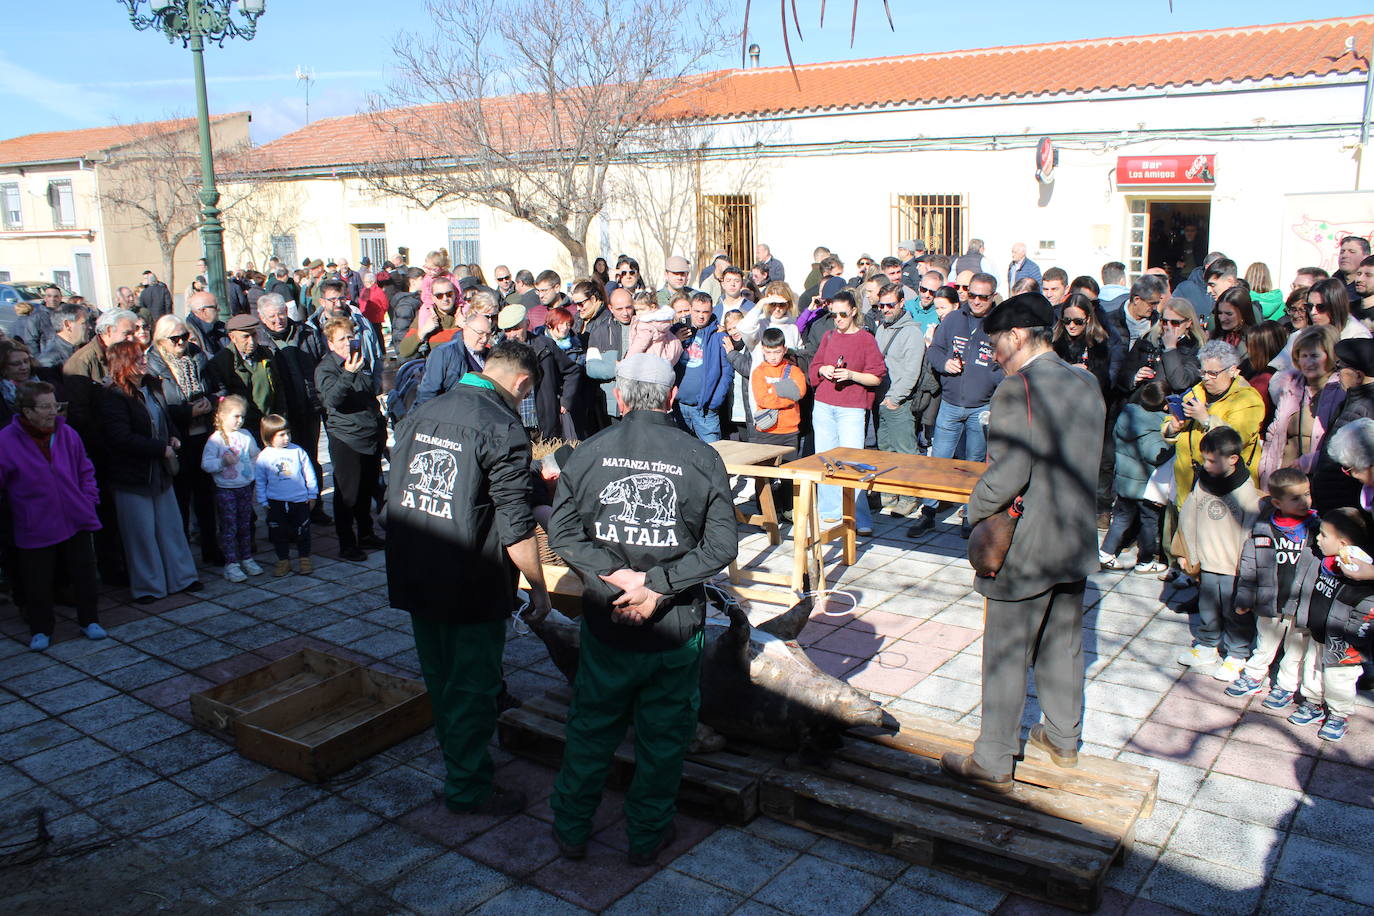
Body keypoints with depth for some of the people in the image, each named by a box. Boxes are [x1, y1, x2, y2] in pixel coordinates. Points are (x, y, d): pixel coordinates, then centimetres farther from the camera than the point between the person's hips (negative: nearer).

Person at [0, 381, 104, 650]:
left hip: (76, 522, 3)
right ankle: (40, 630, 23)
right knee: (38, 582, 5)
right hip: (35, 528, -3)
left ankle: (89, 620, 26)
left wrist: (88, 500, 5)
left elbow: (85, 471, 12)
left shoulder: (67, 434, 1)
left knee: (84, 573, 10)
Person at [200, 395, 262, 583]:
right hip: (225, 489, -5)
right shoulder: (215, 439, -10)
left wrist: (254, 473, 8)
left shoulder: (245, 435, 5)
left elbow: (256, 456, 18)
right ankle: (231, 564, 2)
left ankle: (247, 559, 24)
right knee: (229, 527, -2)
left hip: (245, 487, 5)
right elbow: (205, 464, -15)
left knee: (245, 525, 13)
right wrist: (223, 462, -28)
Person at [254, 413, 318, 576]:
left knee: (302, 532, 7)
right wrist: (263, 501, 4)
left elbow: (309, 473, 4)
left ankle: (304, 558, 23)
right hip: (276, 502, 0)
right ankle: (283, 561, 23)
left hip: (300, 500, 0)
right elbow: (260, 481, 5)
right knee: (279, 533, 8)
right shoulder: (263, 457, -4)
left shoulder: (297, 451, -4)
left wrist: (312, 495, 6)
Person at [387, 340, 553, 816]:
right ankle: (468, 788, 20)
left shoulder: (419, 414, 5)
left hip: (413, 577, 7)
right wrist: (539, 587, -8)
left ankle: (454, 757, 41)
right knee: (472, 687, 8)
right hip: (471, 587, -7)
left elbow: (394, 495, 14)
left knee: (439, 680, 22)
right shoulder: (502, 427, -17)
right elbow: (515, 525, -20)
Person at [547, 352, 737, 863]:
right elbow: (723, 545, -10)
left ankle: (570, 830, 32)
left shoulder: (588, 453, -5)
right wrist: (659, 585, -12)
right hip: (677, 627, -1)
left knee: (591, 726, 19)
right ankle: (646, 838, 30)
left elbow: (561, 533, -8)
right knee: (664, 735, 16)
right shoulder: (702, 458, -7)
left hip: (606, 622, 1)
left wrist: (616, 577, -12)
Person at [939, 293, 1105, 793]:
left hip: (1025, 546, -8)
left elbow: (1006, 475, -24)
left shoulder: (1018, 389, -20)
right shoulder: (1087, 385, 5)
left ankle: (992, 763, 13)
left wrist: (975, 509, -7)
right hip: (1078, 541, 8)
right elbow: (1089, 464, 13)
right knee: (1063, 645, 22)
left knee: (1005, 656, 3)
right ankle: (1063, 738, 39)